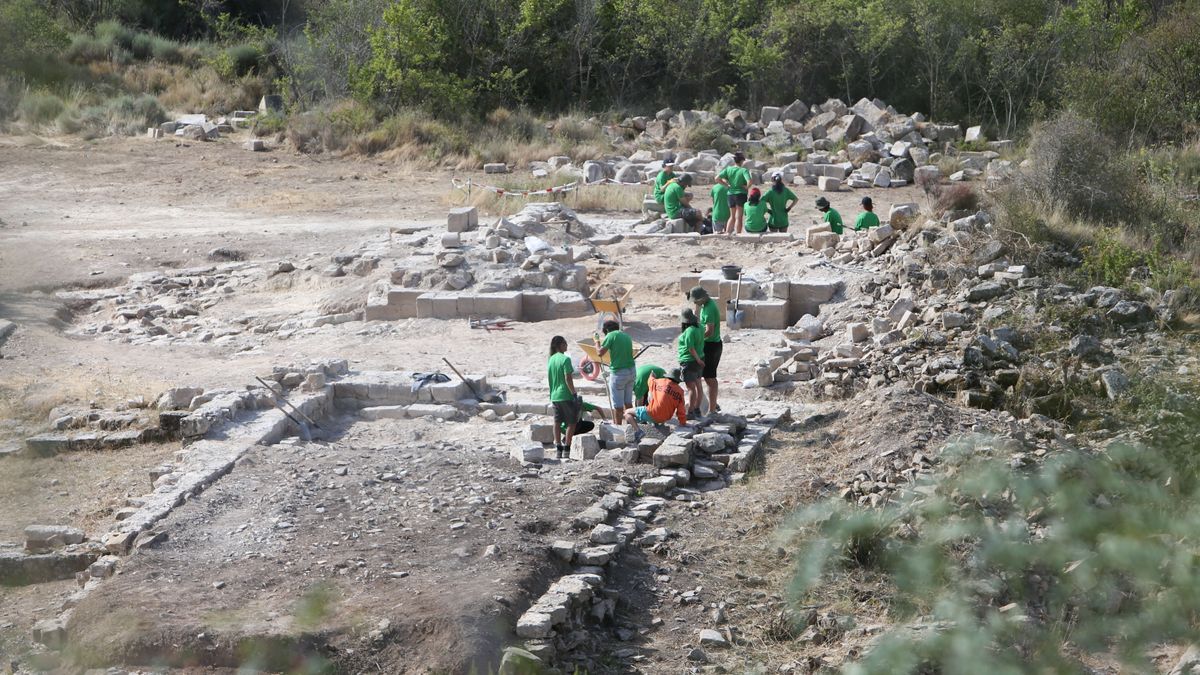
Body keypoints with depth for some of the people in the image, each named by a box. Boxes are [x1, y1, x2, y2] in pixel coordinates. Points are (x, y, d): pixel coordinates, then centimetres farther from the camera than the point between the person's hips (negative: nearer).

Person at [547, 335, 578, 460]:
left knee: (557, 422, 10)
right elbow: (568, 379, -19)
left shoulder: (551, 359, 8)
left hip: (554, 396, 7)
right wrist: (574, 394, -15)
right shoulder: (565, 359, -14)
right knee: (571, 422, 3)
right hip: (566, 396, -7)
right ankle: (566, 449, 0)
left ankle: (558, 449, 12)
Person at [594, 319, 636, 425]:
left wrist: (597, 341, 4)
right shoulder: (627, 336, 11)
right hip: (631, 370, 7)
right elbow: (629, 353, 14)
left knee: (617, 405, 3)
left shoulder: (611, 336, -10)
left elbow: (600, 352, -12)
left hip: (618, 373, -7)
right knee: (628, 402, 18)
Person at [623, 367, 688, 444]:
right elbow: (681, 410, 2)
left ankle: (638, 431, -18)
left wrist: (651, 376, 44)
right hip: (663, 419, 6)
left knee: (627, 413, 5)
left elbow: (651, 381, 21)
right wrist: (683, 422, 15)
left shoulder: (660, 382, -2)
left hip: (651, 414, -6)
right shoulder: (680, 392, 2)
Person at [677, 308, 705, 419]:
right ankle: (697, 410, 27)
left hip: (689, 362, -9)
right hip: (699, 360, 9)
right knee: (698, 386, 17)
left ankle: (690, 412, -2)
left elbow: (691, 348, -23)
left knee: (691, 387, -5)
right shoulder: (699, 328, 4)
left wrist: (698, 360, -13)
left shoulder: (689, 331, -22)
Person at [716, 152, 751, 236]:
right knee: (739, 217, 4)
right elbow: (749, 181, -28)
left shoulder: (728, 169, 0)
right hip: (740, 194, -4)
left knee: (732, 216, 19)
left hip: (731, 194, 4)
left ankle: (727, 233, 12)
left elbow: (717, 178, -4)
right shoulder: (744, 170, -13)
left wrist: (727, 185, 2)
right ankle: (737, 235, 4)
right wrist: (746, 187, -8)